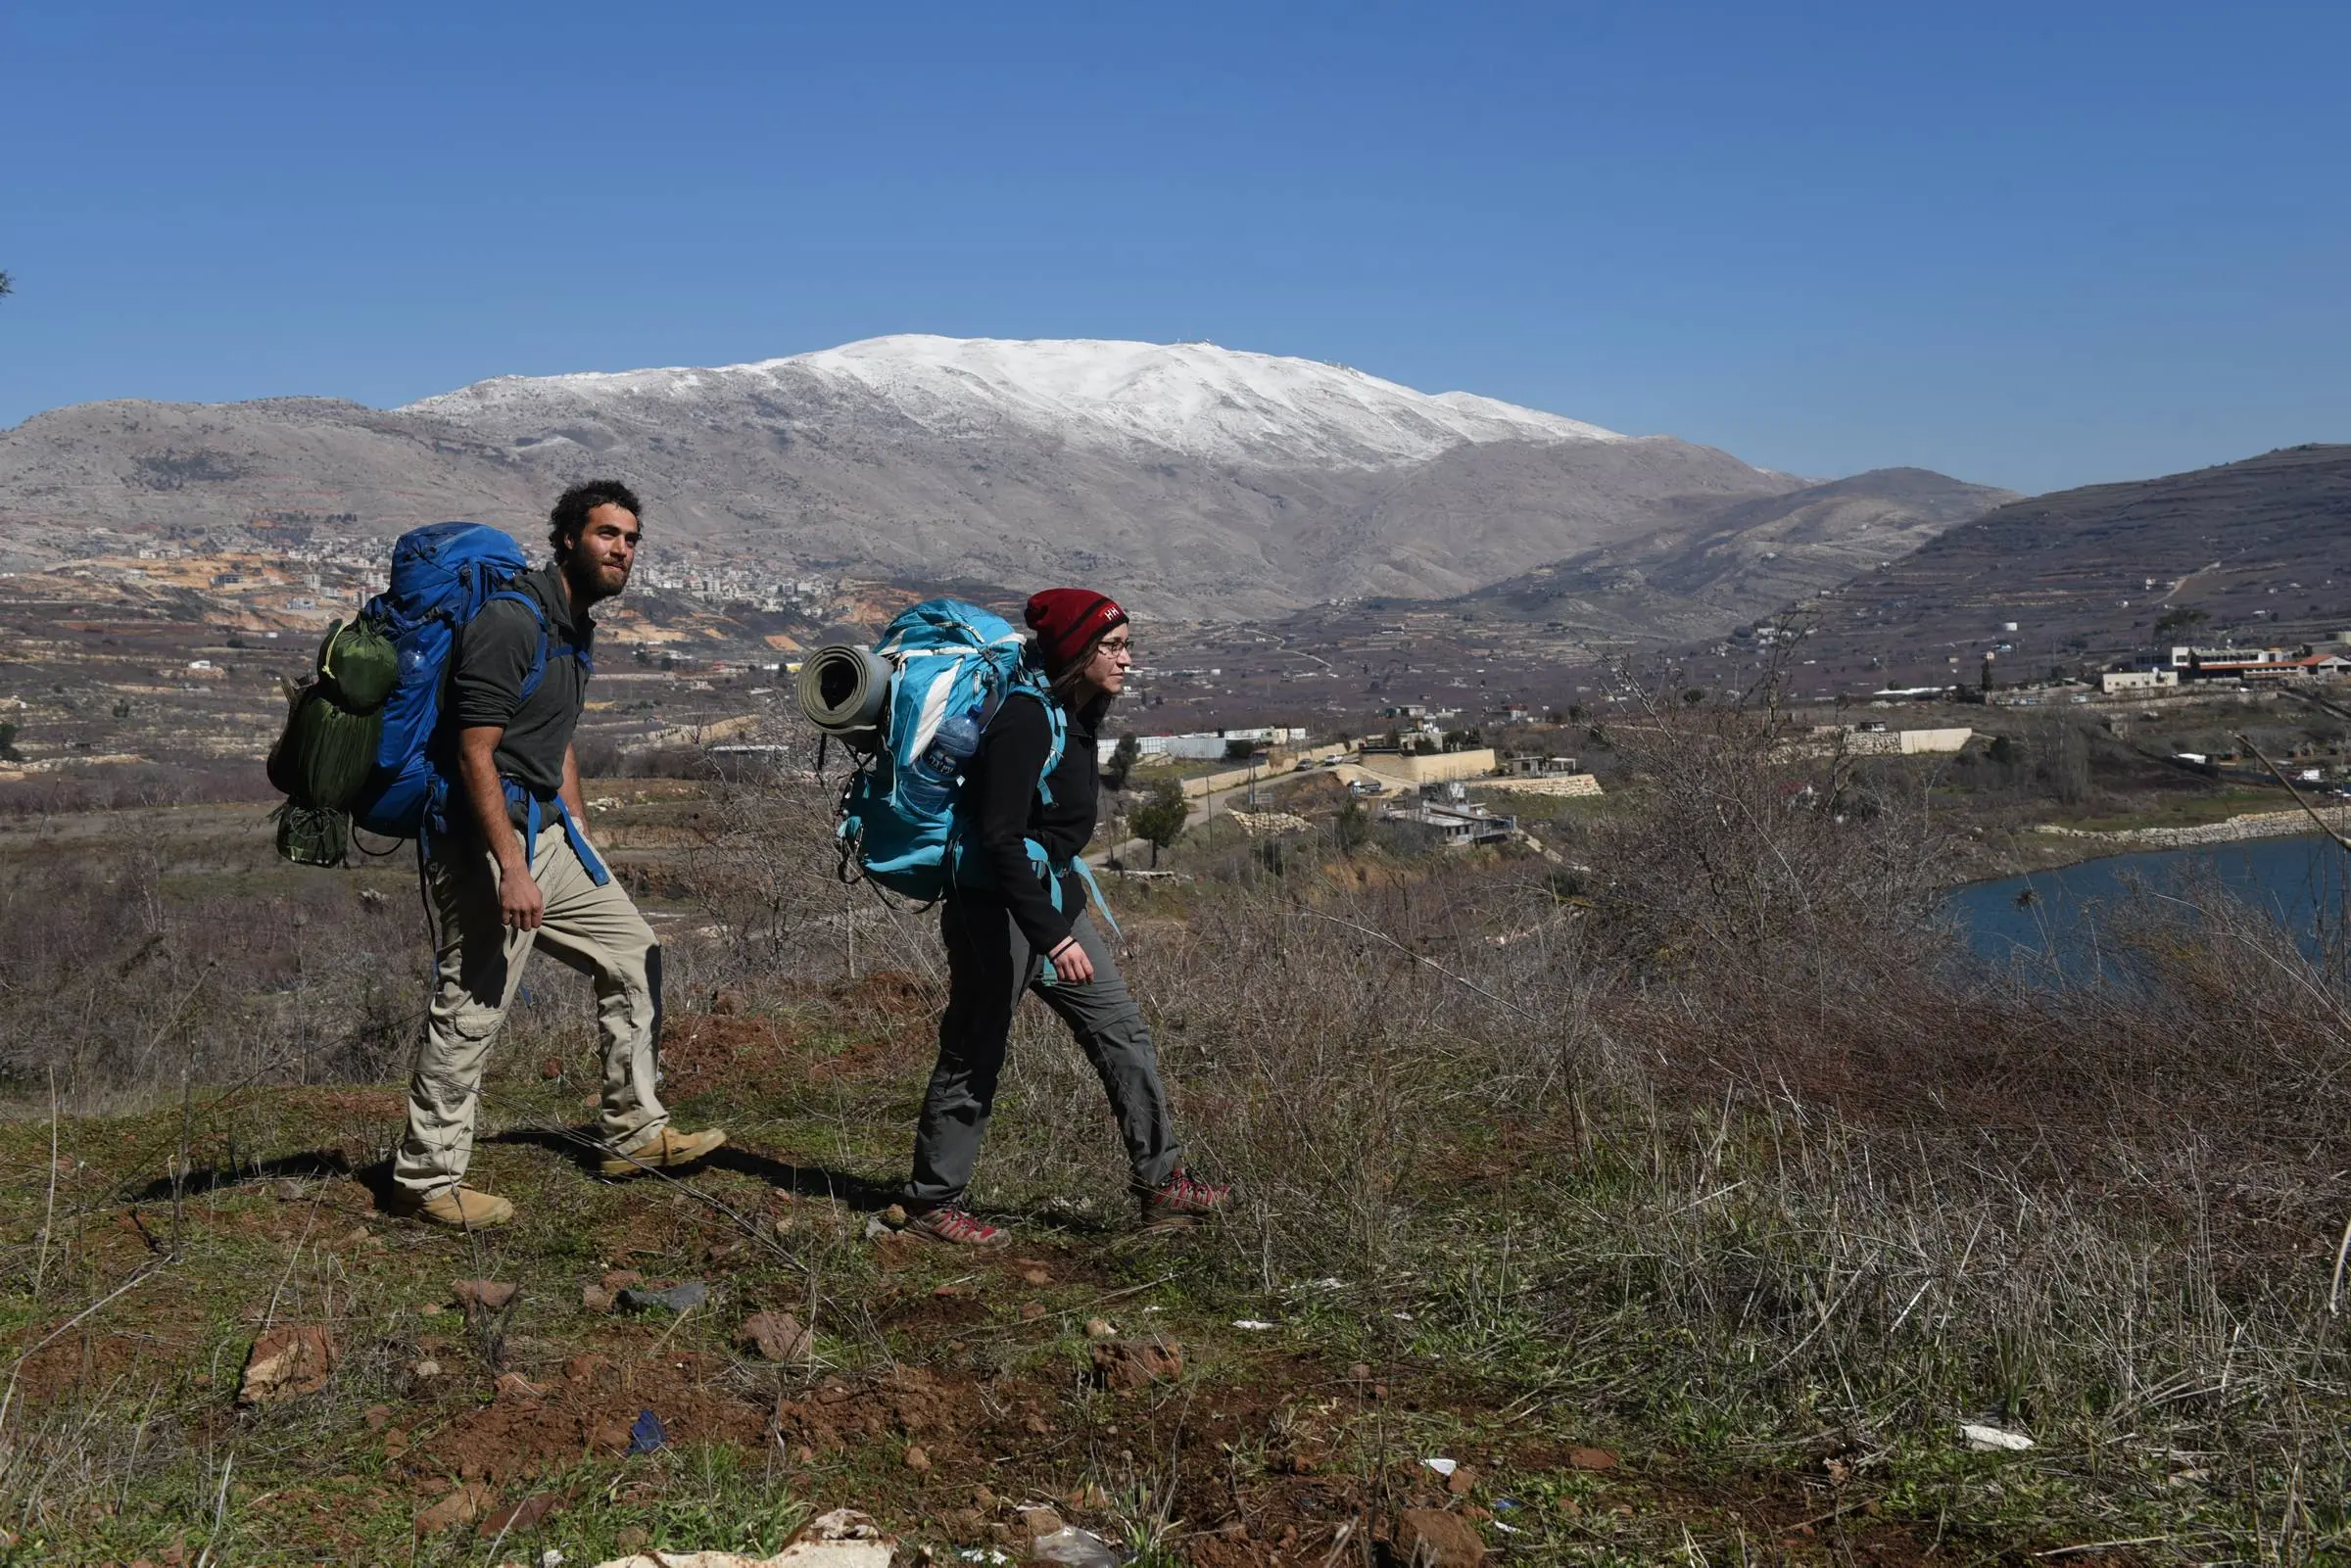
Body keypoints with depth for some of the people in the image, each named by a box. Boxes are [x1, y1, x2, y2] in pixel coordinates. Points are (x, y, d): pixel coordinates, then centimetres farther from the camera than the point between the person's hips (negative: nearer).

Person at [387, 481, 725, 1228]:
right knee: (472, 1009, -4)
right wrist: (511, 870, -25)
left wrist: (581, 842, 20)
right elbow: (475, 753, -21)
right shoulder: (510, 620, -17)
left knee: (632, 954, 12)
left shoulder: (576, 628, 14)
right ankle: (425, 1179, 9)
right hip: (488, 835, -10)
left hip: (547, 829, 10)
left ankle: (633, 1133, 21)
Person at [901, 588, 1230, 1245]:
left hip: (1054, 898, 9)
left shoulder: (1078, 716, 7)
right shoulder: (1026, 721, -21)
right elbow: (1000, 838, -26)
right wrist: (1052, 936, -30)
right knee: (973, 1057, 3)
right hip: (995, 907, -9)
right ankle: (932, 1205, 18)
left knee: (1122, 1031, 7)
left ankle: (1161, 1181, 14)